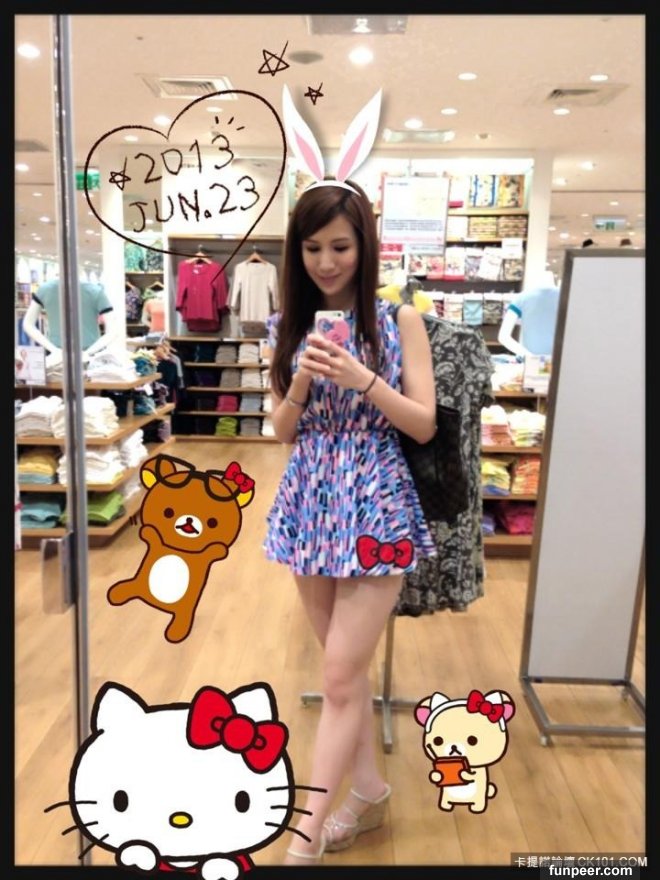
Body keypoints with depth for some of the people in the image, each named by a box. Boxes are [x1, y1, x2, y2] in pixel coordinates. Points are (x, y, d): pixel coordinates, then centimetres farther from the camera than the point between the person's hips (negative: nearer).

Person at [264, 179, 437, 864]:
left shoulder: (400, 320, -3)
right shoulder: (288, 326, 7)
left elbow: (425, 425, -6)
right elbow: (282, 432, 7)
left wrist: (362, 380, -19)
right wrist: (302, 381, -12)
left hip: (376, 504, -4)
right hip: (311, 503, 4)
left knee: (340, 676, 0)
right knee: (344, 665, 16)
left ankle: (306, 832, 18)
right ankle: (368, 790, 38)